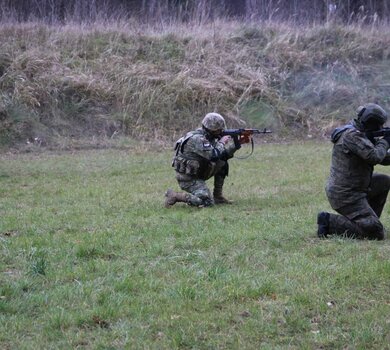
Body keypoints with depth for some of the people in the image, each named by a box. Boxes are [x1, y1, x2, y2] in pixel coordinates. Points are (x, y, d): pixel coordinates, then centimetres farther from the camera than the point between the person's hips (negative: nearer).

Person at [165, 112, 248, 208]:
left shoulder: (208, 137, 7)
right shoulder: (197, 139, -23)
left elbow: (224, 154, 12)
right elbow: (214, 155, -33)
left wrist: (238, 143, 1)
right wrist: (221, 142, -16)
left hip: (198, 172, 10)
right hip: (187, 177, -10)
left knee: (223, 163, 6)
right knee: (206, 202, -21)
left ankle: (218, 196, 10)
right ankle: (174, 196, -10)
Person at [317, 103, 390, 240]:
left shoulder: (361, 134, 13)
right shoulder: (352, 135, -18)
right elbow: (374, 156, -26)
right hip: (345, 196, -10)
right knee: (376, 233, -14)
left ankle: (370, 219, 20)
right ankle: (330, 222, -10)